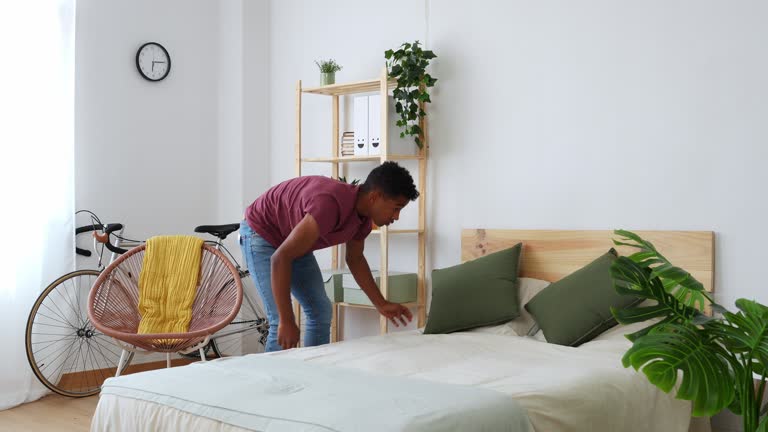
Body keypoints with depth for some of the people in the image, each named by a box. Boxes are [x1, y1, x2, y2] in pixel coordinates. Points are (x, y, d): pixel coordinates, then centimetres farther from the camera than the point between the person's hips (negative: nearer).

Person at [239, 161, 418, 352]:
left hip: (294, 239, 9)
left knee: (321, 311, 6)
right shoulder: (331, 205, -39)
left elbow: (355, 259, 10)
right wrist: (287, 322, -36)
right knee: (282, 325, -16)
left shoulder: (363, 214, -10)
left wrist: (381, 304, 8)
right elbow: (280, 258, -38)